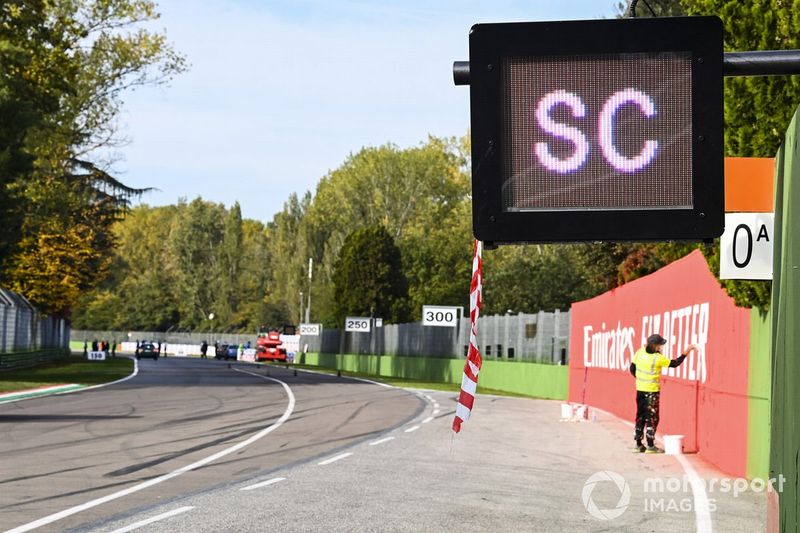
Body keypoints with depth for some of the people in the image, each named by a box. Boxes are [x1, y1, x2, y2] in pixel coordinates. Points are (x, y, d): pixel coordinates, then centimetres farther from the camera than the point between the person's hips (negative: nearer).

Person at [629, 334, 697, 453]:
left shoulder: (640, 352, -3)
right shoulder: (658, 358, -20)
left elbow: (632, 369, 5)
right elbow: (674, 363, -10)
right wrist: (686, 352, -4)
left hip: (640, 389, 6)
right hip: (652, 391, -6)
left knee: (640, 416, 12)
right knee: (652, 417, 1)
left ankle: (638, 444, 14)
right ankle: (650, 446, 1)